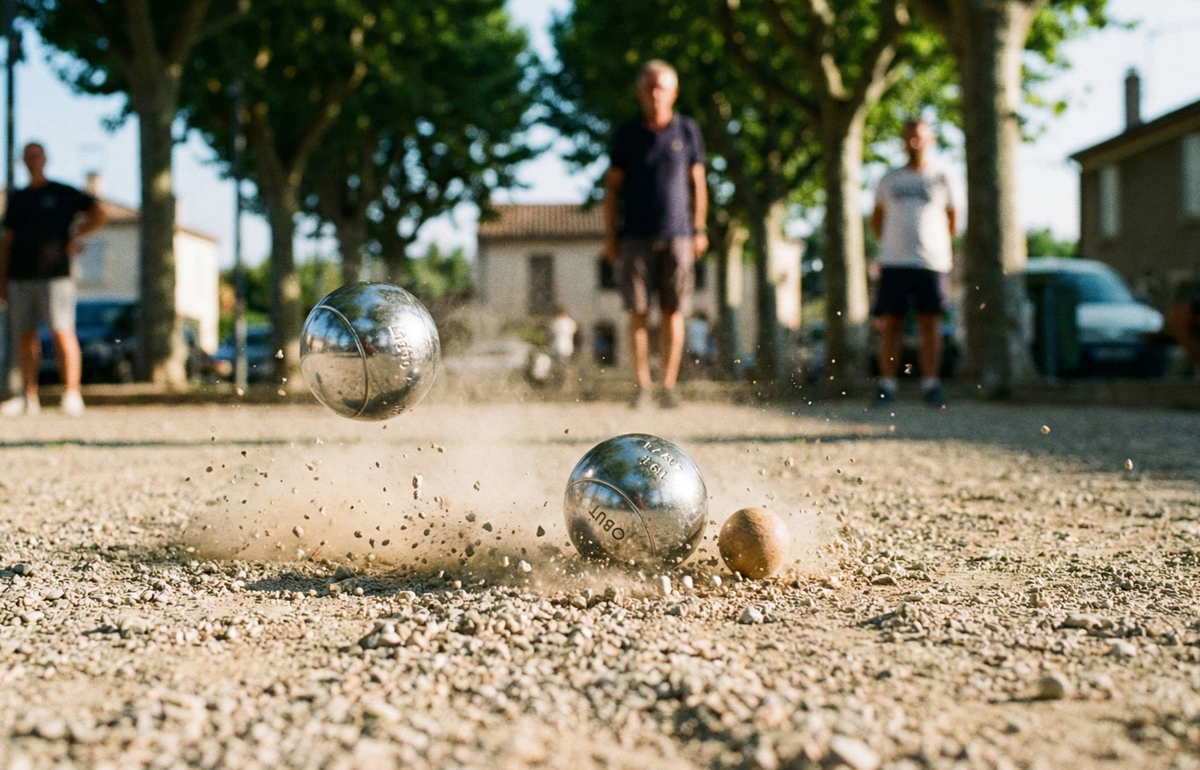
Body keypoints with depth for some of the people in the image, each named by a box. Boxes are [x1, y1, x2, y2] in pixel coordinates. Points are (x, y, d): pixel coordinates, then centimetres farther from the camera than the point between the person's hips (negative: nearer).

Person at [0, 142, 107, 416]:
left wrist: (74, 237, -3)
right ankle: (29, 397, 8)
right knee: (25, 336, 4)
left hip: (55, 275, -5)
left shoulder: (63, 194, 6)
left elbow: (99, 216, 3)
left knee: (63, 333, -11)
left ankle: (72, 394, -11)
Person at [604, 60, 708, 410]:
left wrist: (700, 230, 6)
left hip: (677, 235, 0)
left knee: (673, 312, -2)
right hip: (636, 236, 0)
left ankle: (669, 386, 2)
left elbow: (697, 183, 12)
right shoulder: (627, 134, 7)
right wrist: (610, 236, 3)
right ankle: (641, 386, 2)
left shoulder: (687, 131, 8)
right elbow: (613, 186, 9)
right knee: (638, 312, -2)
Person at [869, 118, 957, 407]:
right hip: (894, 261, 1)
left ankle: (930, 383, 1)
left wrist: (942, 245, 8)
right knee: (891, 323, -2)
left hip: (931, 261, -1)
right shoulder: (890, 179, 15)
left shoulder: (940, 178, 10)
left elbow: (952, 216, 16)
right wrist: (888, 243, 12)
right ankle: (887, 384, 0)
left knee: (929, 323, -3)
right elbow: (877, 218, 22)